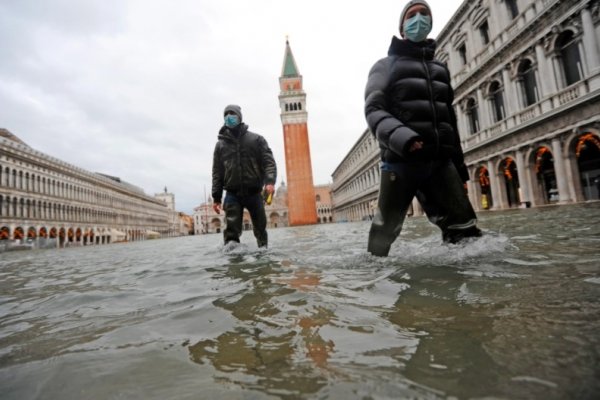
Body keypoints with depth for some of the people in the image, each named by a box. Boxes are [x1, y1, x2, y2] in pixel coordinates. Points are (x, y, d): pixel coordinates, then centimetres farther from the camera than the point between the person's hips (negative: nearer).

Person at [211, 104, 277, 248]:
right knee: (231, 231, -8)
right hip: (232, 194, 1)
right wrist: (216, 197, 4)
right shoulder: (220, 144, 13)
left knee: (260, 228, 10)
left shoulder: (256, 139, 7)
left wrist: (270, 181, -21)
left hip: (254, 192, 0)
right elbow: (217, 172, 11)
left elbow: (269, 162, -2)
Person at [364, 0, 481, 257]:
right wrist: (402, 137, -25)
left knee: (467, 231, -5)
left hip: (440, 162, 5)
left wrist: (459, 162, 22)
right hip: (401, 160, -4)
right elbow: (373, 110, -5)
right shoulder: (386, 65, 12)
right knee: (384, 232, -4)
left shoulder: (440, 69, 28)